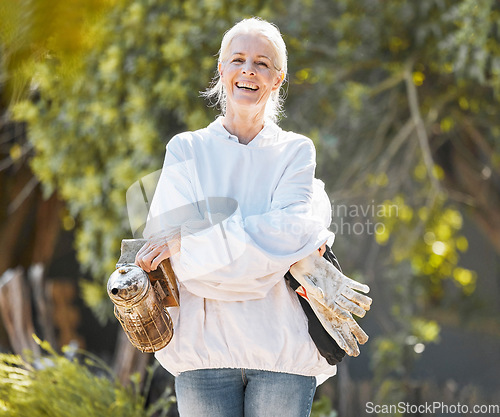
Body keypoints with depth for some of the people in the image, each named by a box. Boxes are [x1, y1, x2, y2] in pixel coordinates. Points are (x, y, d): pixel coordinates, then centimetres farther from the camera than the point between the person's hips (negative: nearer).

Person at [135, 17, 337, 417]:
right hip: (205, 347, 0)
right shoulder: (186, 150, 8)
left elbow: (289, 229, -9)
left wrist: (188, 241, -15)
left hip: (282, 349, 0)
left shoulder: (296, 152, 9)